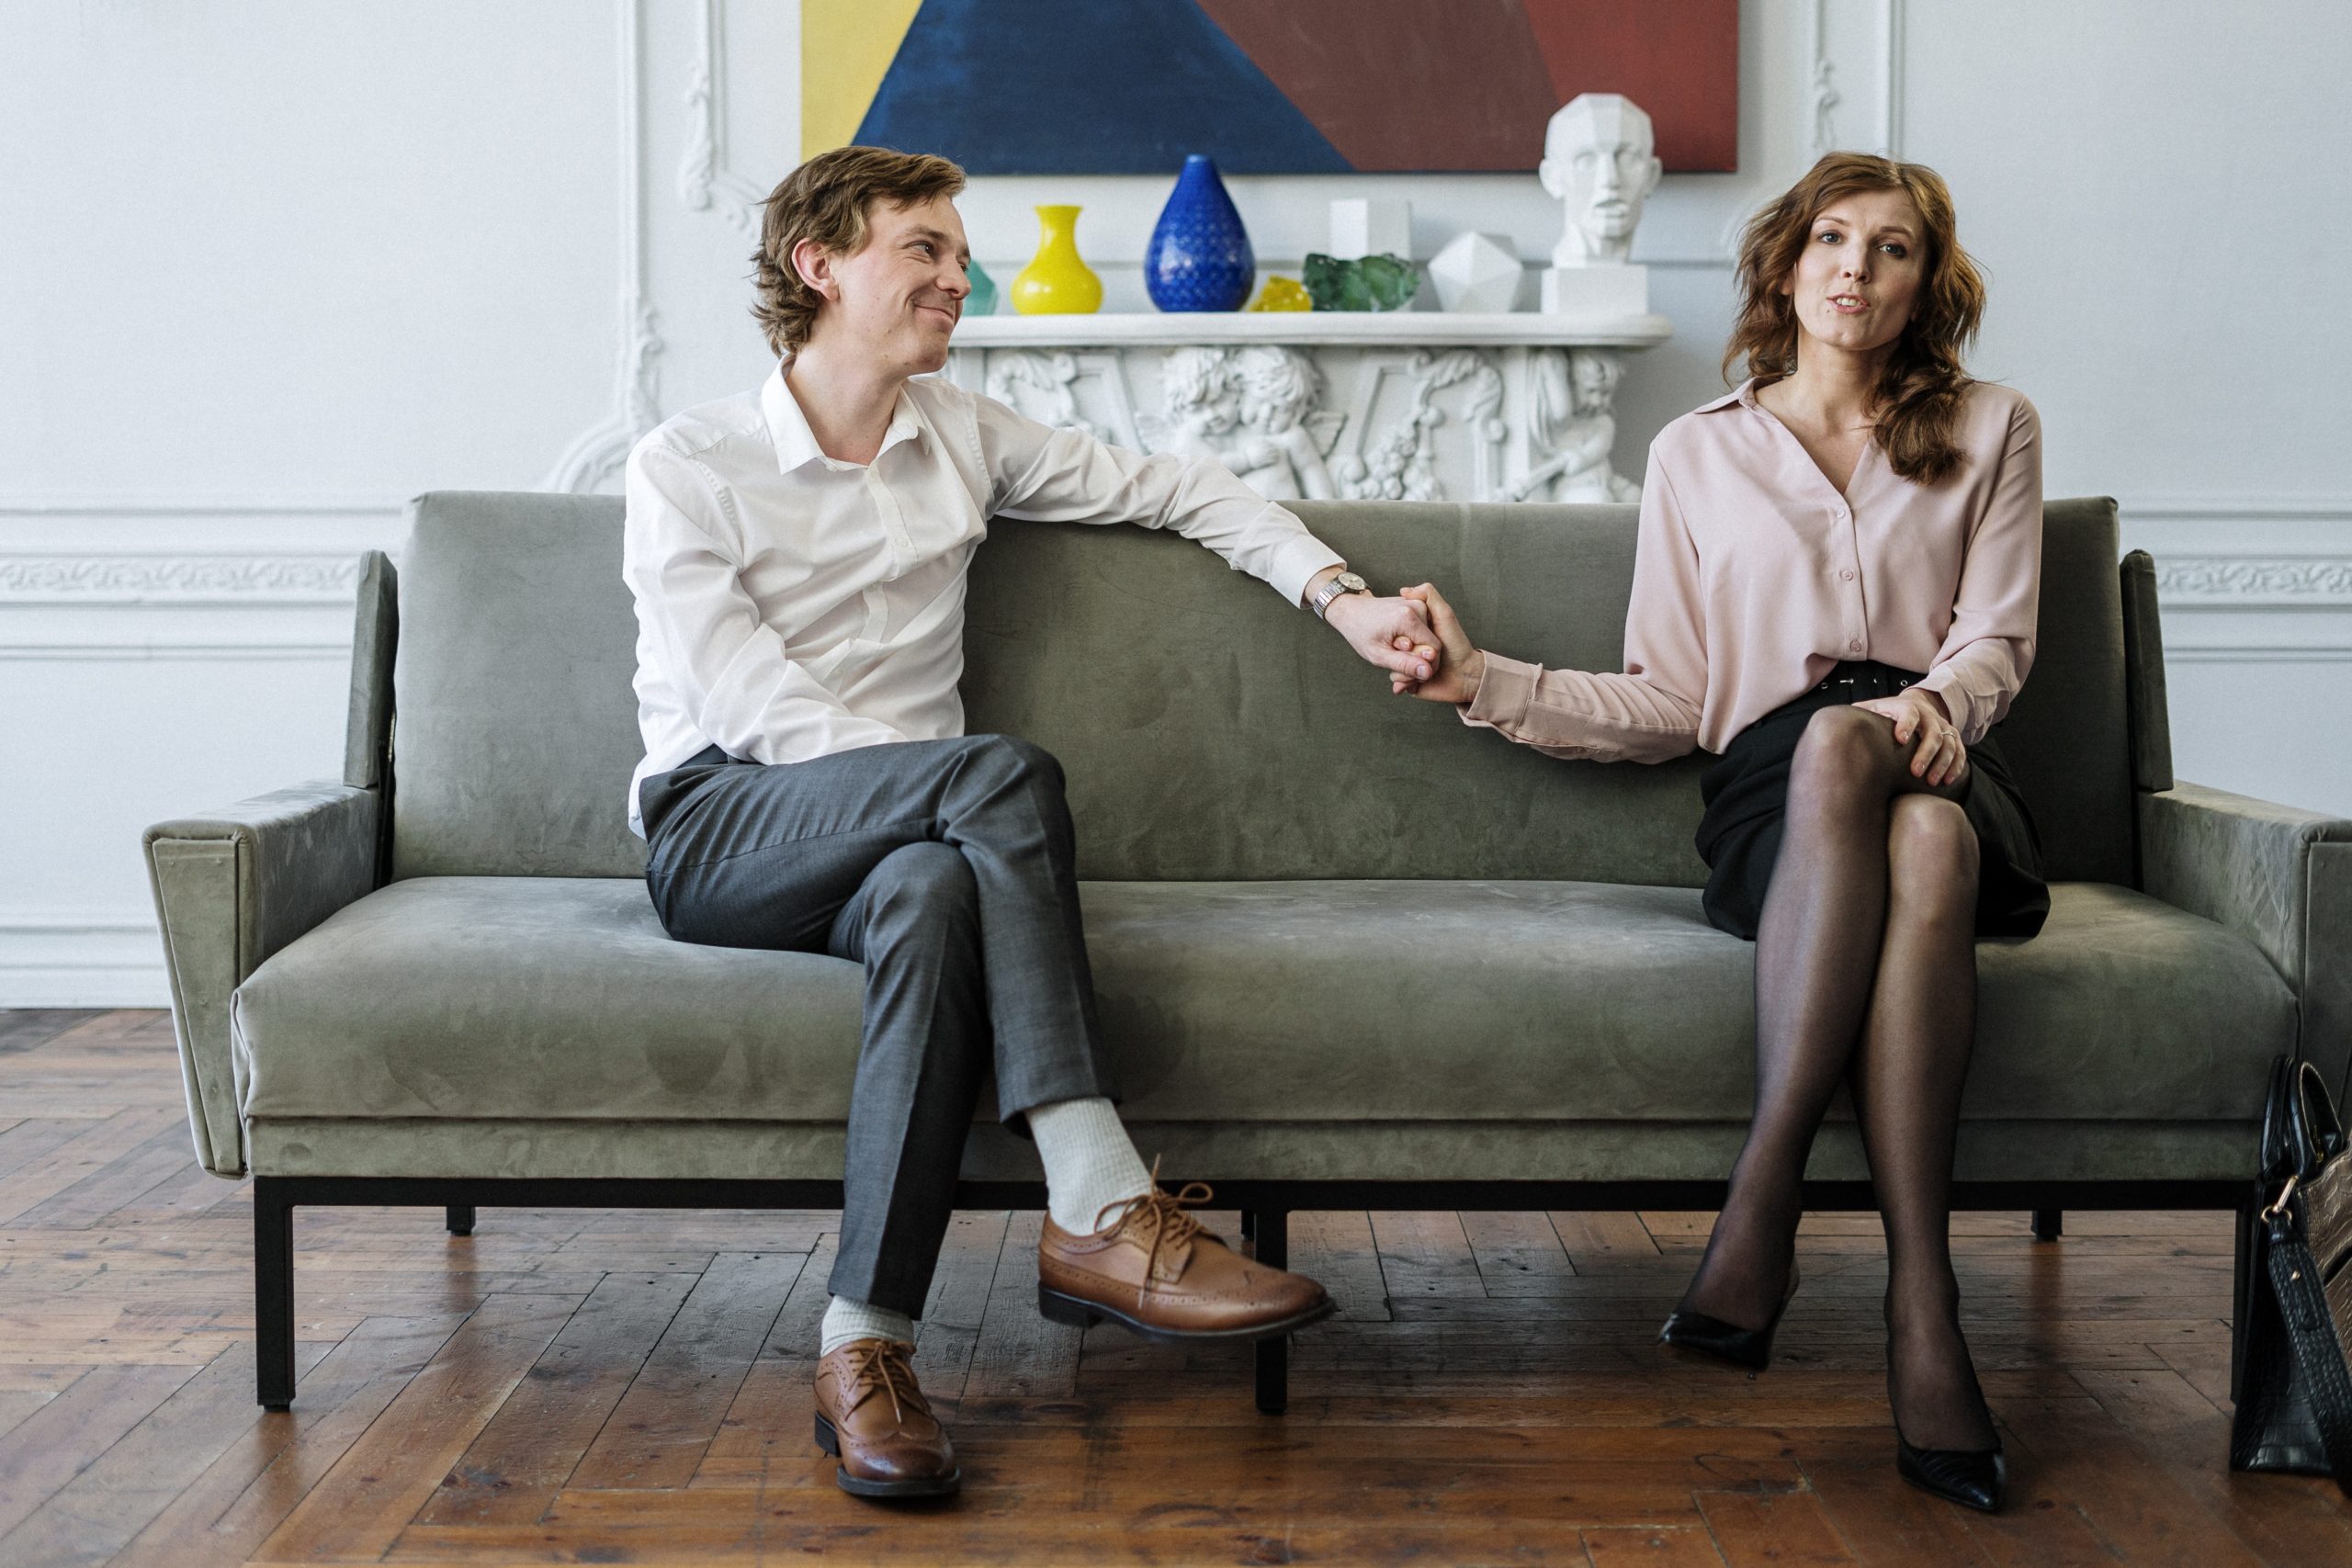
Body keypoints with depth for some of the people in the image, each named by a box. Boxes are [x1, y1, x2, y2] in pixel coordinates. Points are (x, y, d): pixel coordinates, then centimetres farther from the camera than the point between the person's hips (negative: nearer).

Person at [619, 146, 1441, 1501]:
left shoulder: (959, 434, 16)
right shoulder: (685, 469, -1)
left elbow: (1177, 489, 22)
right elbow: (760, 713, -11)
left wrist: (1341, 597, 8)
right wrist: (995, 798, -21)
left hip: (902, 837, 4)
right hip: (721, 831, -3)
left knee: (936, 891, -37)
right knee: (1005, 770, -34)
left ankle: (868, 1343, -41)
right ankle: (1107, 1215, -39)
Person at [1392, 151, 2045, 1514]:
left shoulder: (1990, 431, 23)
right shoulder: (1699, 453, 22)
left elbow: (1998, 638, 11)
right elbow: (1667, 707, 18)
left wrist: (1935, 702, -12)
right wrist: (1487, 680, 7)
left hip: (1943, 774, 1)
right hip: (1771, 797, -1)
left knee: (1885, 788, -41)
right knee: (1828, 739, -41)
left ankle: (1760, 1209, -44)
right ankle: (1922, 1302, -47)